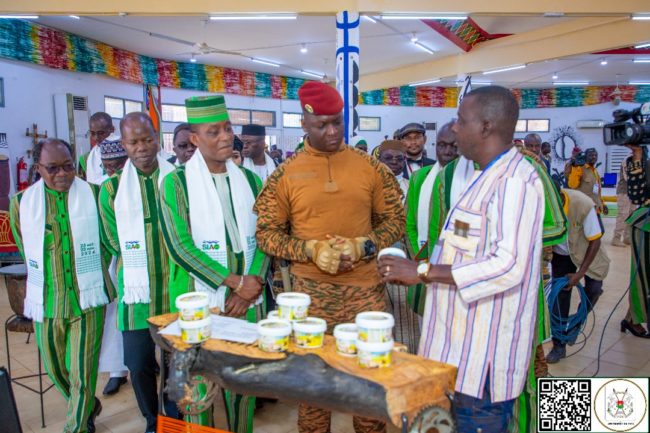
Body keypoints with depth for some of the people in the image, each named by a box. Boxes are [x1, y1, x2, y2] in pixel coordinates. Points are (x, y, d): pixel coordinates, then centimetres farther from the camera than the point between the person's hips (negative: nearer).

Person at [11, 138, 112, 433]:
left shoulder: (93, 195, -4)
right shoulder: (21, 202, 0)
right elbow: (26, 250, 14)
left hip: (87, 300, -3)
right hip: (46, 302, 3)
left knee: (83, 374, 2)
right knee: (55, 370, 18)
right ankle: (87, 408, 45)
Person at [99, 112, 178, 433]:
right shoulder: (112, 188, 0)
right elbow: (115, 244, 5)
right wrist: (140, 263, -2)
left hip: (175, 288, 0)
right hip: (137, 290, 1)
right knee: (139, 365, 10)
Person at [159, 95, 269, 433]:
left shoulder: (249, 180, 6)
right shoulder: (177, 183, -5)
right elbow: (179, 246, -13)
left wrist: (251, 287, -9)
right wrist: (234, 281, -15)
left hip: (248, 297, 3)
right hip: (200, 298, -3)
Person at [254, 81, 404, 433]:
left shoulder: (370, 167, 1)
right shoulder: (285, 174, -2)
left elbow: (395, 219, 6)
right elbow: (266, 233, 0)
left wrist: (364, 245, -12)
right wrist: (311, 250, -15)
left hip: (365, 288, 1)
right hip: (310, 291, -1)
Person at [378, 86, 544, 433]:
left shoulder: (514, 179, -19)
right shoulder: (489, 176, 13)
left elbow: (507, 266, -28)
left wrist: (423, 271, -24)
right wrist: (420, 271, 8)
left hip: (486, 347, -9)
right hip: (466, 338, 10)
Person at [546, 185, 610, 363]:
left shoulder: (584, 205, -35)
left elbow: (595, 241, -22)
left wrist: (580, 273, -24)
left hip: (585, 250, -1)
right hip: (560, 253, 1)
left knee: (594, 287, -14)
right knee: (559, 295, -3)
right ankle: (559, 345, 8)